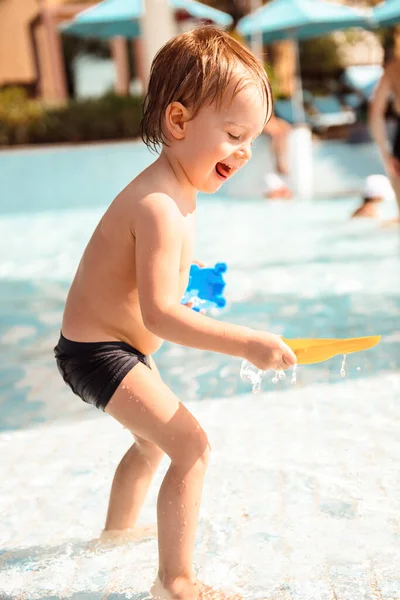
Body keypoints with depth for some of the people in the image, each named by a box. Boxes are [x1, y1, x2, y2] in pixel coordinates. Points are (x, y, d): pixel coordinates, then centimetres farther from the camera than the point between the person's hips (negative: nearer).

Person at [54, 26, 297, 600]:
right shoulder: (159, 207, -29)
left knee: (153, 441, 28)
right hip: (98, 352, -11)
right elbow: (158, 314, -34)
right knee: (192, 445, -15)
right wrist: (244, 343, -35)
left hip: (123, 345, 11)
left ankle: (116, 535, 51)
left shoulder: (177, 191, 3)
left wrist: (184, 279, 19)